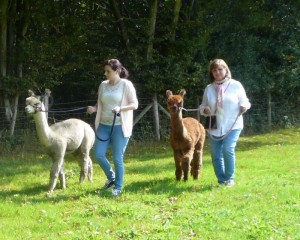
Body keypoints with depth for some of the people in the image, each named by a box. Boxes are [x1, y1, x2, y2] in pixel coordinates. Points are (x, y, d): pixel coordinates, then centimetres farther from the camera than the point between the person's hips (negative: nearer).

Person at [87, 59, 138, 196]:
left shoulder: (126, 85, -7)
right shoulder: (103, 85, 8)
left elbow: (135, 104, -6)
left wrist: (120, 108, -22)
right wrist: (94, 108, -7)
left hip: (120, 126, -5)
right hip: (104, 125, 5)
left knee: (117, 158, -1)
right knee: (98, 155, 1)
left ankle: (118, 187, 14)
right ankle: (111, 177, 26)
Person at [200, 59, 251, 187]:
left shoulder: (235, 85, -1)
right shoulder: (209, 88, 8)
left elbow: (244, 102, 4)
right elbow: (203, 106, 15)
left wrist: (244, 107, -19)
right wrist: (204, 110, -8)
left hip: (233, 125, -4)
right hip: (214, 127, 4)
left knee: (228, 150, -20)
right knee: (216, 155, 3)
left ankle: (230, 179, -3)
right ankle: (222, 181, 18)